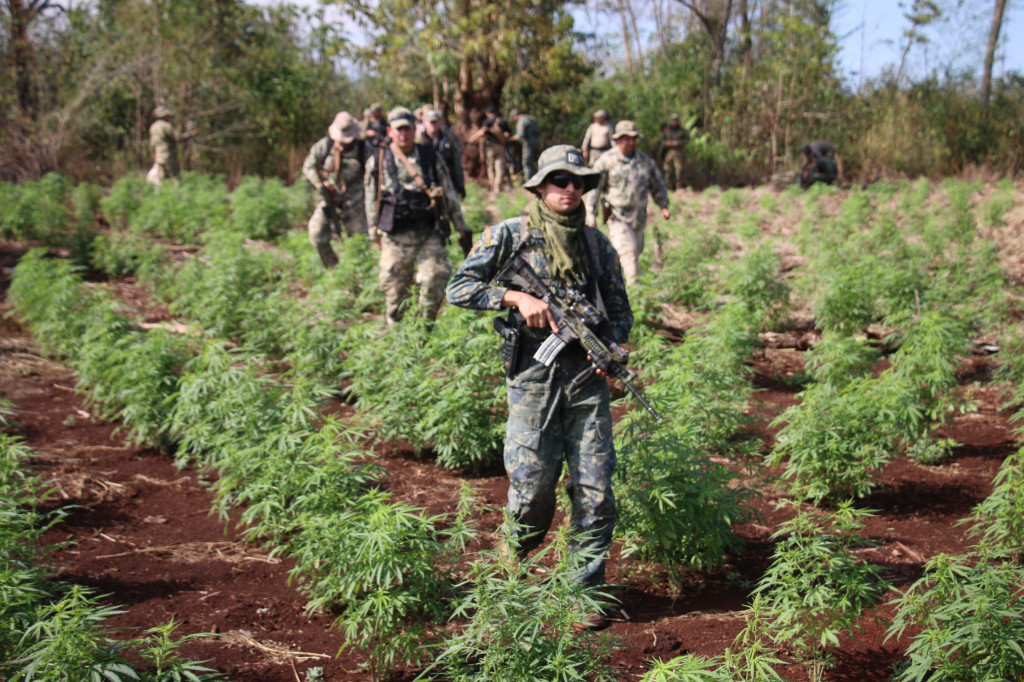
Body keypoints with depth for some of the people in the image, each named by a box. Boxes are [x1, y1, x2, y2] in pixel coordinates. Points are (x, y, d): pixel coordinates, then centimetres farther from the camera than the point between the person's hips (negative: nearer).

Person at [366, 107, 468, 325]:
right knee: (394, 289, 5)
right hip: (395, 237, 0)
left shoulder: (431, 157, 6)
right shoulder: (377, 161, 3)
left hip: (429, 233, 0)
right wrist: (375, 232, 8)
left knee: (435, 279, -11)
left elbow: (448, 192, 11)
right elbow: (371, 198, 10)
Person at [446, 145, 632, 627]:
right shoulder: (510, 235, 1)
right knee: (532, 492, 0)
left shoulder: (597, 243, 12)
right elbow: (459, 288, -5)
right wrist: (516, 297, -17)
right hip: (532, 379, -3)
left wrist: (611, 345, -3)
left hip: (587, 378, 3)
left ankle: (587, 591, 16)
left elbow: (620, 310, 18)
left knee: (596, 493, 1)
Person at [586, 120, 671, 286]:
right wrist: (591, 217, -7)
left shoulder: (645, 160, 8)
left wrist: (663, 206, 7)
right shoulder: (606, 161, -5)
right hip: (617, 217, -5)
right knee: (628, 251, -16)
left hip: (639, 218, 5)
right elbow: (594, 189, -3)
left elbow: (657, 184, 19)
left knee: (636, 250, 12)